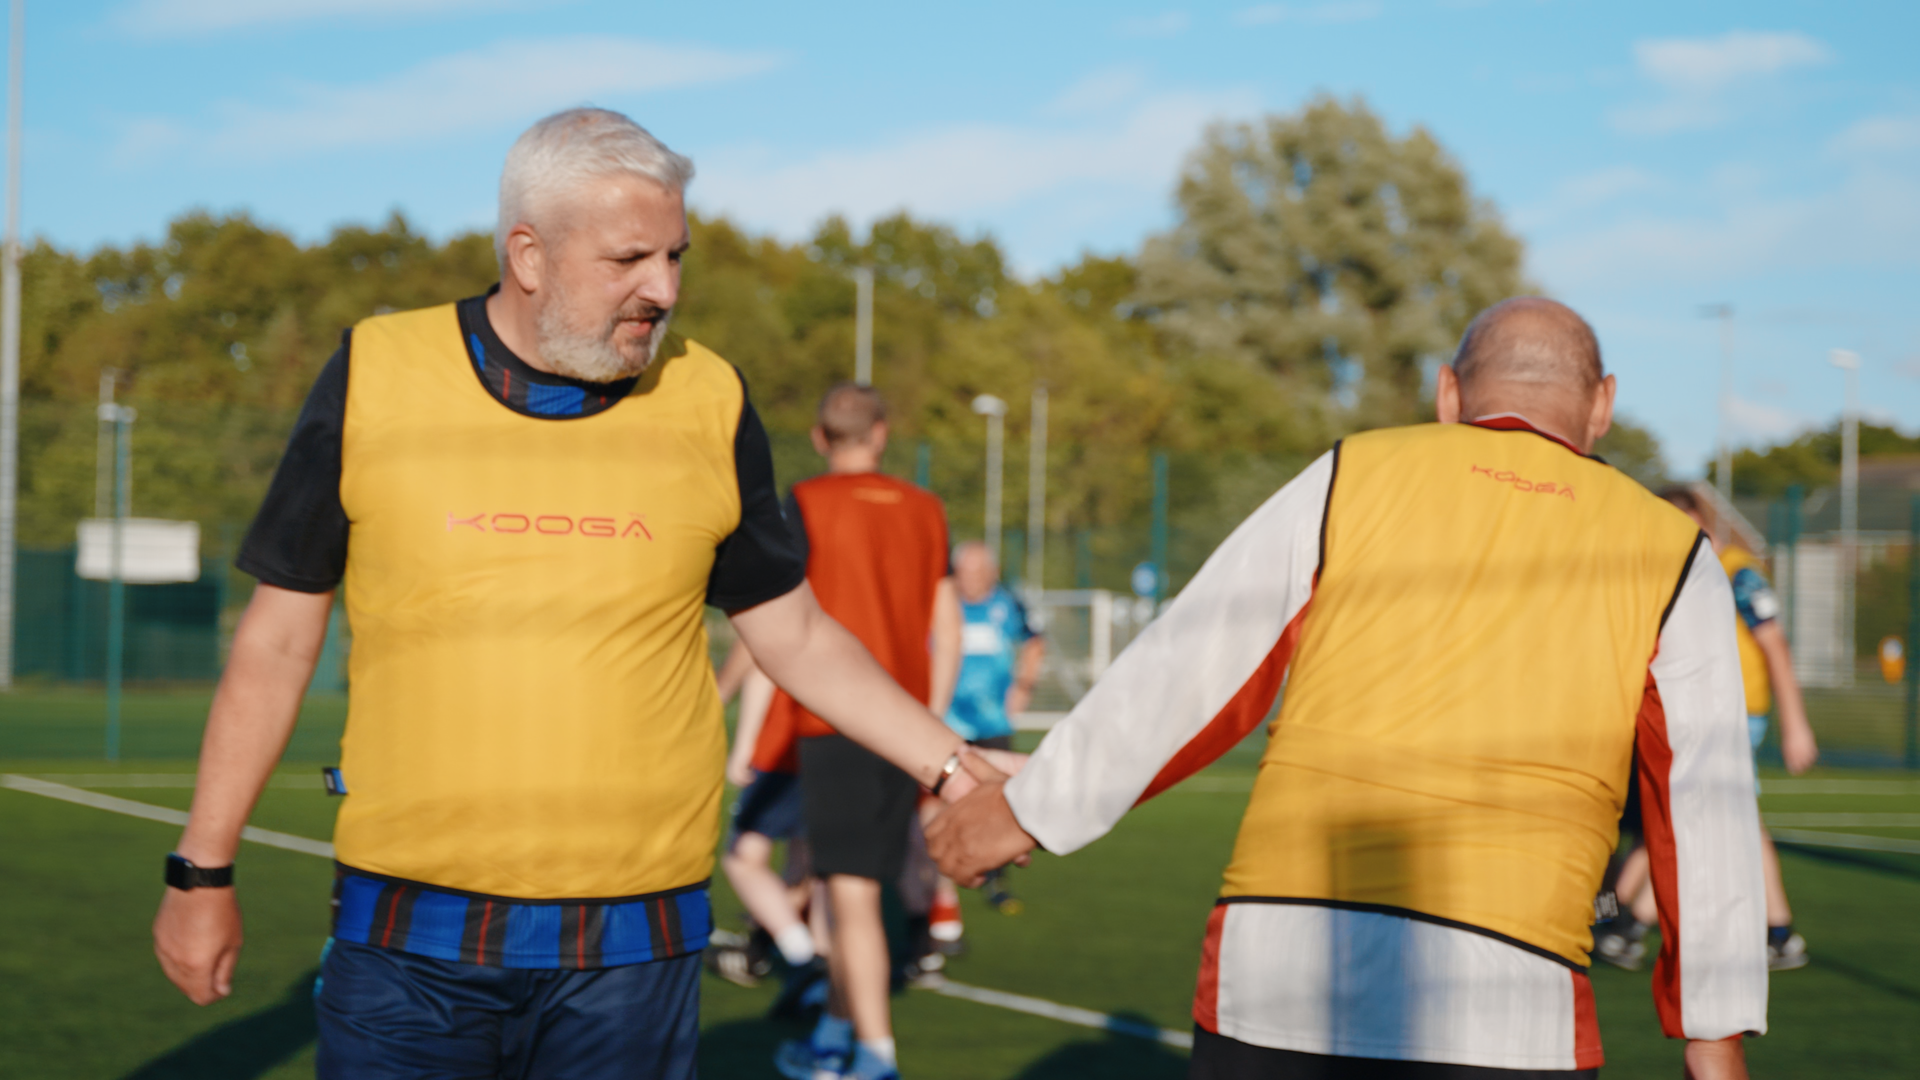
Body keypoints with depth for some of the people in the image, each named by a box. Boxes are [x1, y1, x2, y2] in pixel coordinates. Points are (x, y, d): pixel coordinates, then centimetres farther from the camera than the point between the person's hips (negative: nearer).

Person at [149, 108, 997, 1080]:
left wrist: (950, 766, 1)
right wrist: (202, 870, 7)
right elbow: (278, 640, 6)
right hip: (407, 938, -1)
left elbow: (798, 638, 12)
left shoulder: (707, 405, 3)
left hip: (633, 950, 1)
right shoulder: (374, 380, -1)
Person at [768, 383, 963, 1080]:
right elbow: (948, 631, 14)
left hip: (833, 727, -5)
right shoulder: (924, 510, 11)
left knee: (853, 894, -6)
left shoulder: (807, 505, -4)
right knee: (849, 885, 17)